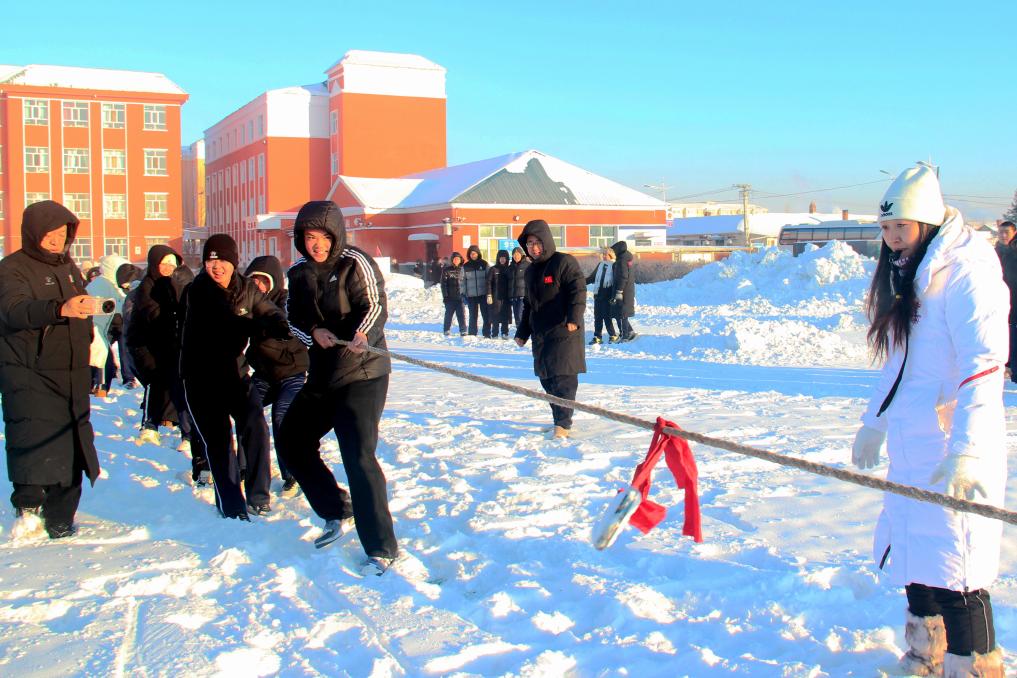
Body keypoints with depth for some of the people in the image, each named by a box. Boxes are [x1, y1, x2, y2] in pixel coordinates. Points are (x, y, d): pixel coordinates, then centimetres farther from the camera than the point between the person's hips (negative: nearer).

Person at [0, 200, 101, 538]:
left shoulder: (68, 266, 15)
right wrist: (60, 309, -44)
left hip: (70, 374, 6)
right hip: (28, 373, -6)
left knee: (69, 444, 6)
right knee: (35, 436, -18)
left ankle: (59, 519, 16)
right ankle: (28, 501, 2)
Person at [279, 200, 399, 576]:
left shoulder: (355, 263, -10)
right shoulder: (298, 273, 9)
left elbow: (376, 306, -17)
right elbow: (294, 319, 10)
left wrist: (363, 335, -37)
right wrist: (313, 332, -12)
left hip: (362, 374, -8)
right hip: (321, 376, 8)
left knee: (359, 458, -15)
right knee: (292, 443, 14)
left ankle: (382, 549, -6)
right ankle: (339, 514, 31)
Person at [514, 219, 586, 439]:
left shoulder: (564, 262, -6)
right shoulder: (531, 271, 17)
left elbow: (578, 291, -15)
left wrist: (574, 318, -28)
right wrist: (522, 332, 23)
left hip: (564, 333, -8)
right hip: (540, 336, 8)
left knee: (563, 379, -9)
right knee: (547, 380, 8)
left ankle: (563, 424, -5)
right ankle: (560, 420, 19)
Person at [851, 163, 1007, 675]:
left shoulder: (963, 273, -14)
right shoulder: (908, 277, 14)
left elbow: (983, 363, -24)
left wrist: (965, 449, -32)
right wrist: (874, 424, 24)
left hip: (954, 447, -9)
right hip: (913, 446, 9)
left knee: (953, 573, -8)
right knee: (912, 553, 17)